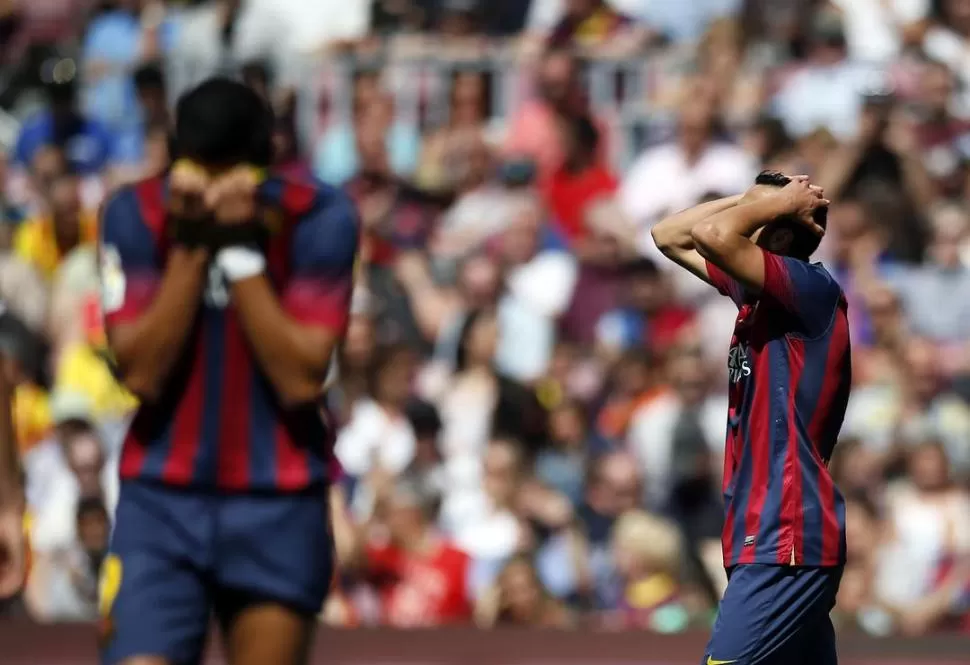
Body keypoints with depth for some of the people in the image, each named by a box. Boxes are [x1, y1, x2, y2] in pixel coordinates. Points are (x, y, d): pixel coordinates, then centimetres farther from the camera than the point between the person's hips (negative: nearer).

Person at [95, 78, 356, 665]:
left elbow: (302, 379, -14)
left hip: (279, 511, 0)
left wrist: (241, 249, -19)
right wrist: (190, 246, -18)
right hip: (162, 504, 0)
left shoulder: (320, 218, -7)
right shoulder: (136, 215, -5)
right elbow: (140, 372, -12)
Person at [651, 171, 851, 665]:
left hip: (787, 542, -10)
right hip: (763, 536, 10)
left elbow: (714, 235, -26)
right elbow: (668, 236, 22)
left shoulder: (813, 290, -12)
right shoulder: (755, 294, 13)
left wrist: (784, 203, -9)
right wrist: (754, 198, 11)